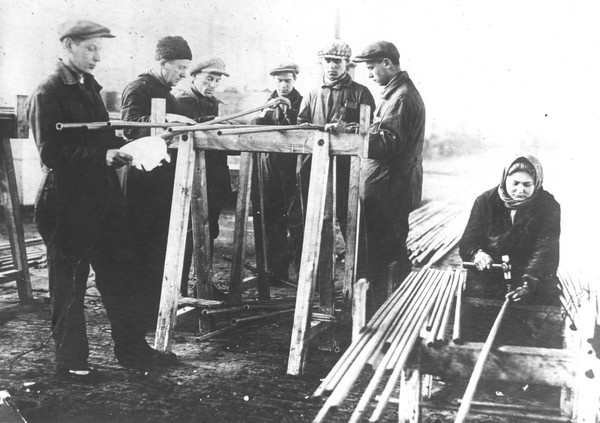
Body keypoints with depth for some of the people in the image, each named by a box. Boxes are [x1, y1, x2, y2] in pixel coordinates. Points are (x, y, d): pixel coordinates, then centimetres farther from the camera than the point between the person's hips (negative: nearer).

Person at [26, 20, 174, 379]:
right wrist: (103, 156, -23)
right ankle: (71, 360, 18)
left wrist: (122, 148, 2)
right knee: (69, 283, 4)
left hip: (103, 195, 8)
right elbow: (52, 153, -18)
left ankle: (133, 349, 22)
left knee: (122, 272, 10)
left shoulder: (90, 87, 15)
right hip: (68, 202, -8)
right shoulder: (48, 93, -10)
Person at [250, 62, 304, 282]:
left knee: (296, 220, -8)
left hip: (293, 168, -4)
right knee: (272, 222, 5)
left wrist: (289, 112, -13)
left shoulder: (302, 103, 5)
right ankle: (276, 270, 14)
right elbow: (253, 130, 5)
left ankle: (302, 271, -1)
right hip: (269, 168, 4)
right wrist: (264, 113, -11)